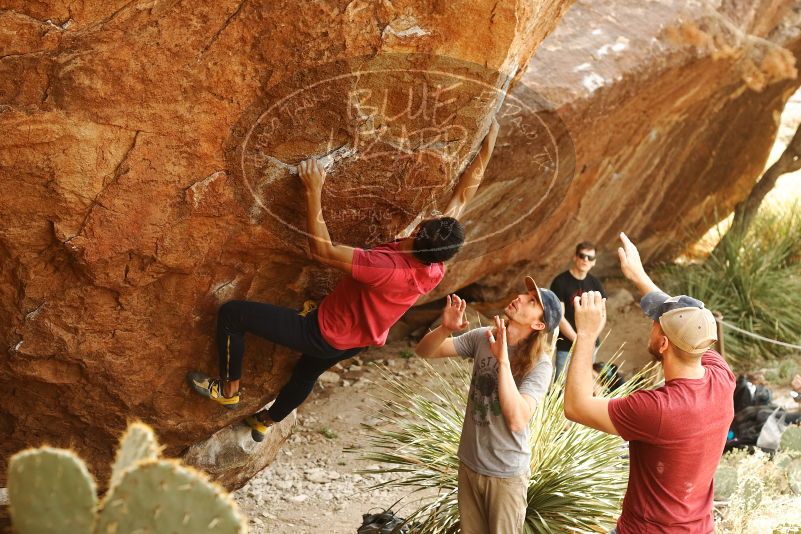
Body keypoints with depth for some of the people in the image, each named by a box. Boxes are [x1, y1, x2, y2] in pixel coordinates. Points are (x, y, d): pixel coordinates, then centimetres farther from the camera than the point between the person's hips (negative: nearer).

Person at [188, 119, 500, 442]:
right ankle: (266, 422, 62)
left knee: (231, 313, -3)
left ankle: (228, 390, 17)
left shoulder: (388, 267, -43)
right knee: (308, 370, 37)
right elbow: (462, 197, -13)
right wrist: (488, 145, -7)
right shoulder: (436, 268, -22)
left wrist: (314, 191, -37)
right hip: (358, 342, 8)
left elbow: (322, 251, -38)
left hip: (325, 334, -8)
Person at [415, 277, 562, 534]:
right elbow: (424, 351, -5)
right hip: (469, 464, 5)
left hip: (506, 473, -4)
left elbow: (517, 420, -33)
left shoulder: (539, 364, -21)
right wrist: (445, 328, -27)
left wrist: (503, 360, -36)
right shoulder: (482, 337, -7)